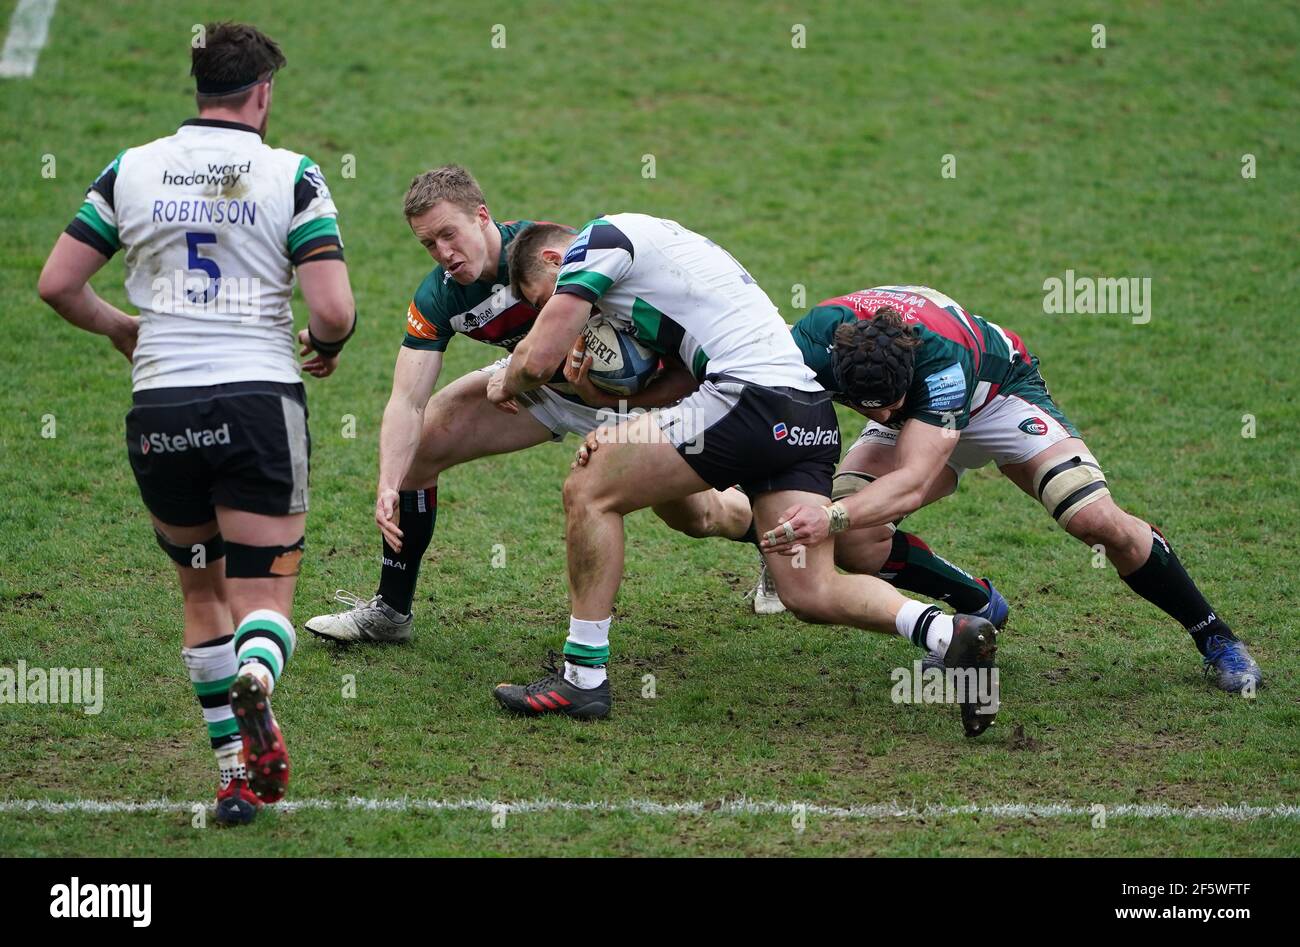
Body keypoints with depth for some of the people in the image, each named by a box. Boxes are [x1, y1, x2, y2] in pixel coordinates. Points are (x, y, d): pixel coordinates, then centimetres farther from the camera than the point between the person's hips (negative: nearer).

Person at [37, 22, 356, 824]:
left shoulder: (130, 170, 6)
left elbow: (58, 284, 9)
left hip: (159, 409, 2)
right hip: (260, 399, -2)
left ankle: (235, 769, 13)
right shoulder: (292, 175, -2)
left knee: (203, 594, 19)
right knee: (264, 600, 4)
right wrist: (327, 345, 14)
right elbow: (334, 310, -9)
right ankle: (256, 676, -32)